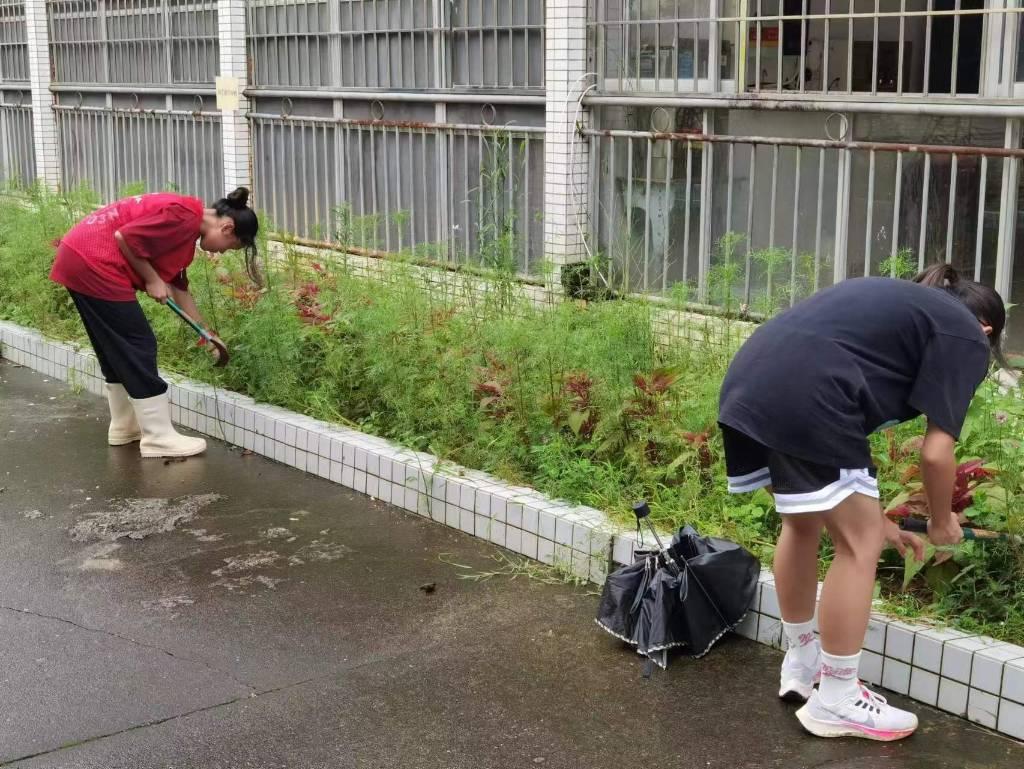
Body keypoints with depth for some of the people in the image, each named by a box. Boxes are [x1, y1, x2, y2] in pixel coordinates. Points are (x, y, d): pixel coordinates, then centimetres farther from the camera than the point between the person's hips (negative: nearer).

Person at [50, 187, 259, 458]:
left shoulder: (187, 227, 18)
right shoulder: (185, 216, -14)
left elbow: (179, 288, 25)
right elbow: (124, 236, -20)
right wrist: (152, 280, -8)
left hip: (79, 259, 11)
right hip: (93, 264, -11)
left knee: (116, 350, 20)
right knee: (138, 347, -4)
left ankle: (124, 427, 30)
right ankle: (159, 438, 1)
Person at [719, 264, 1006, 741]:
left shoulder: (899, 305, 34)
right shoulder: (965, 338, 10)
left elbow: (848, 422, 34)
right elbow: (935, 452, 2)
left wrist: (876, 518, 39)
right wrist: (941, 522, 22)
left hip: (748, 382, 9)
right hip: (803, 397, -9)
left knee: (803, 524, 26)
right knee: (859, 545, 5)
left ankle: (801, 666, 39)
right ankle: (835, 702, 15)